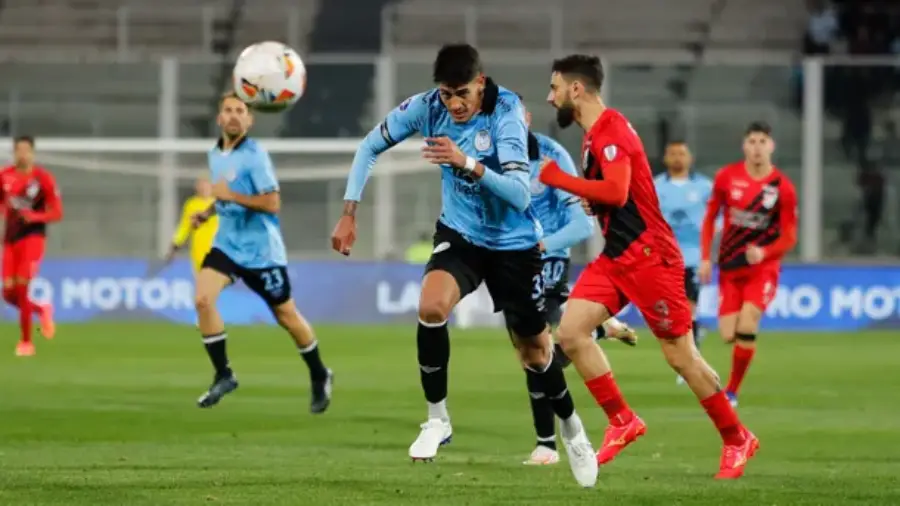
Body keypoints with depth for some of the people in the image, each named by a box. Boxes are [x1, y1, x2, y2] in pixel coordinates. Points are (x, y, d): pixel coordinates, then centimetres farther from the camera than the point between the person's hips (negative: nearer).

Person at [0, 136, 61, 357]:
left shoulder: (44, 178, -7)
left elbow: (57, 213, -5)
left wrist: (35, 216, -22)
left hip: (32, 237, -5)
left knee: (22, 286, -15)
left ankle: (26, 342, -3)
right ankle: (42, 310, 30)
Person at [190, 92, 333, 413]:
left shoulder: (255, 155, -14)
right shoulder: (215, 155, 8)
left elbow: (272, 203, -20)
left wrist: (230, 196, -25)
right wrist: (208, 212, 7)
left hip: (261, 250, -6)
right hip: (227, 244, 6)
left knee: (286, 316, 6)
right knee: (203, 299, -18)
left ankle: (320, 377, 28)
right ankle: (223, 375, -7)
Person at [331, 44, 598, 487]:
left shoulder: (505, 114, -25)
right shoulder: (426, 108, -15)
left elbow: (520, 196, -32)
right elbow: (370, 147, 0)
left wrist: (468, 163, -45)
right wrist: (349, 214, -5)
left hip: (512, 244, -2)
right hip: (460, 235, 2)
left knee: (535, 350, 8)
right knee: (431, 305, -28)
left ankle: (571, 430, 37)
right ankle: (437, 420, -11)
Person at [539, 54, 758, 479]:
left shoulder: (610, 131, -17)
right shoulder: (595, 134, 13)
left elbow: (616, 192, -29)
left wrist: (558, 179, -23)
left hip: (648, 257, -9)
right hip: (616, 257, 9)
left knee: (680, 356, -2)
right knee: (570, 331, -4)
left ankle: (737, 439, 11)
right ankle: (623, 422, 3)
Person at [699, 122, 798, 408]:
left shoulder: (783, 187, -8)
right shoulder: (727, 177, -2)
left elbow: (789, 237, -5)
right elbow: (710, 217, 9)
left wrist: (764, 253, -23)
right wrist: (705, 258, 1)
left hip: (763, 267, -2)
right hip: (729, 267, 2)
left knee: (746, 327, -20)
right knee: (728, 335, -6)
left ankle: (732, 391, -5)